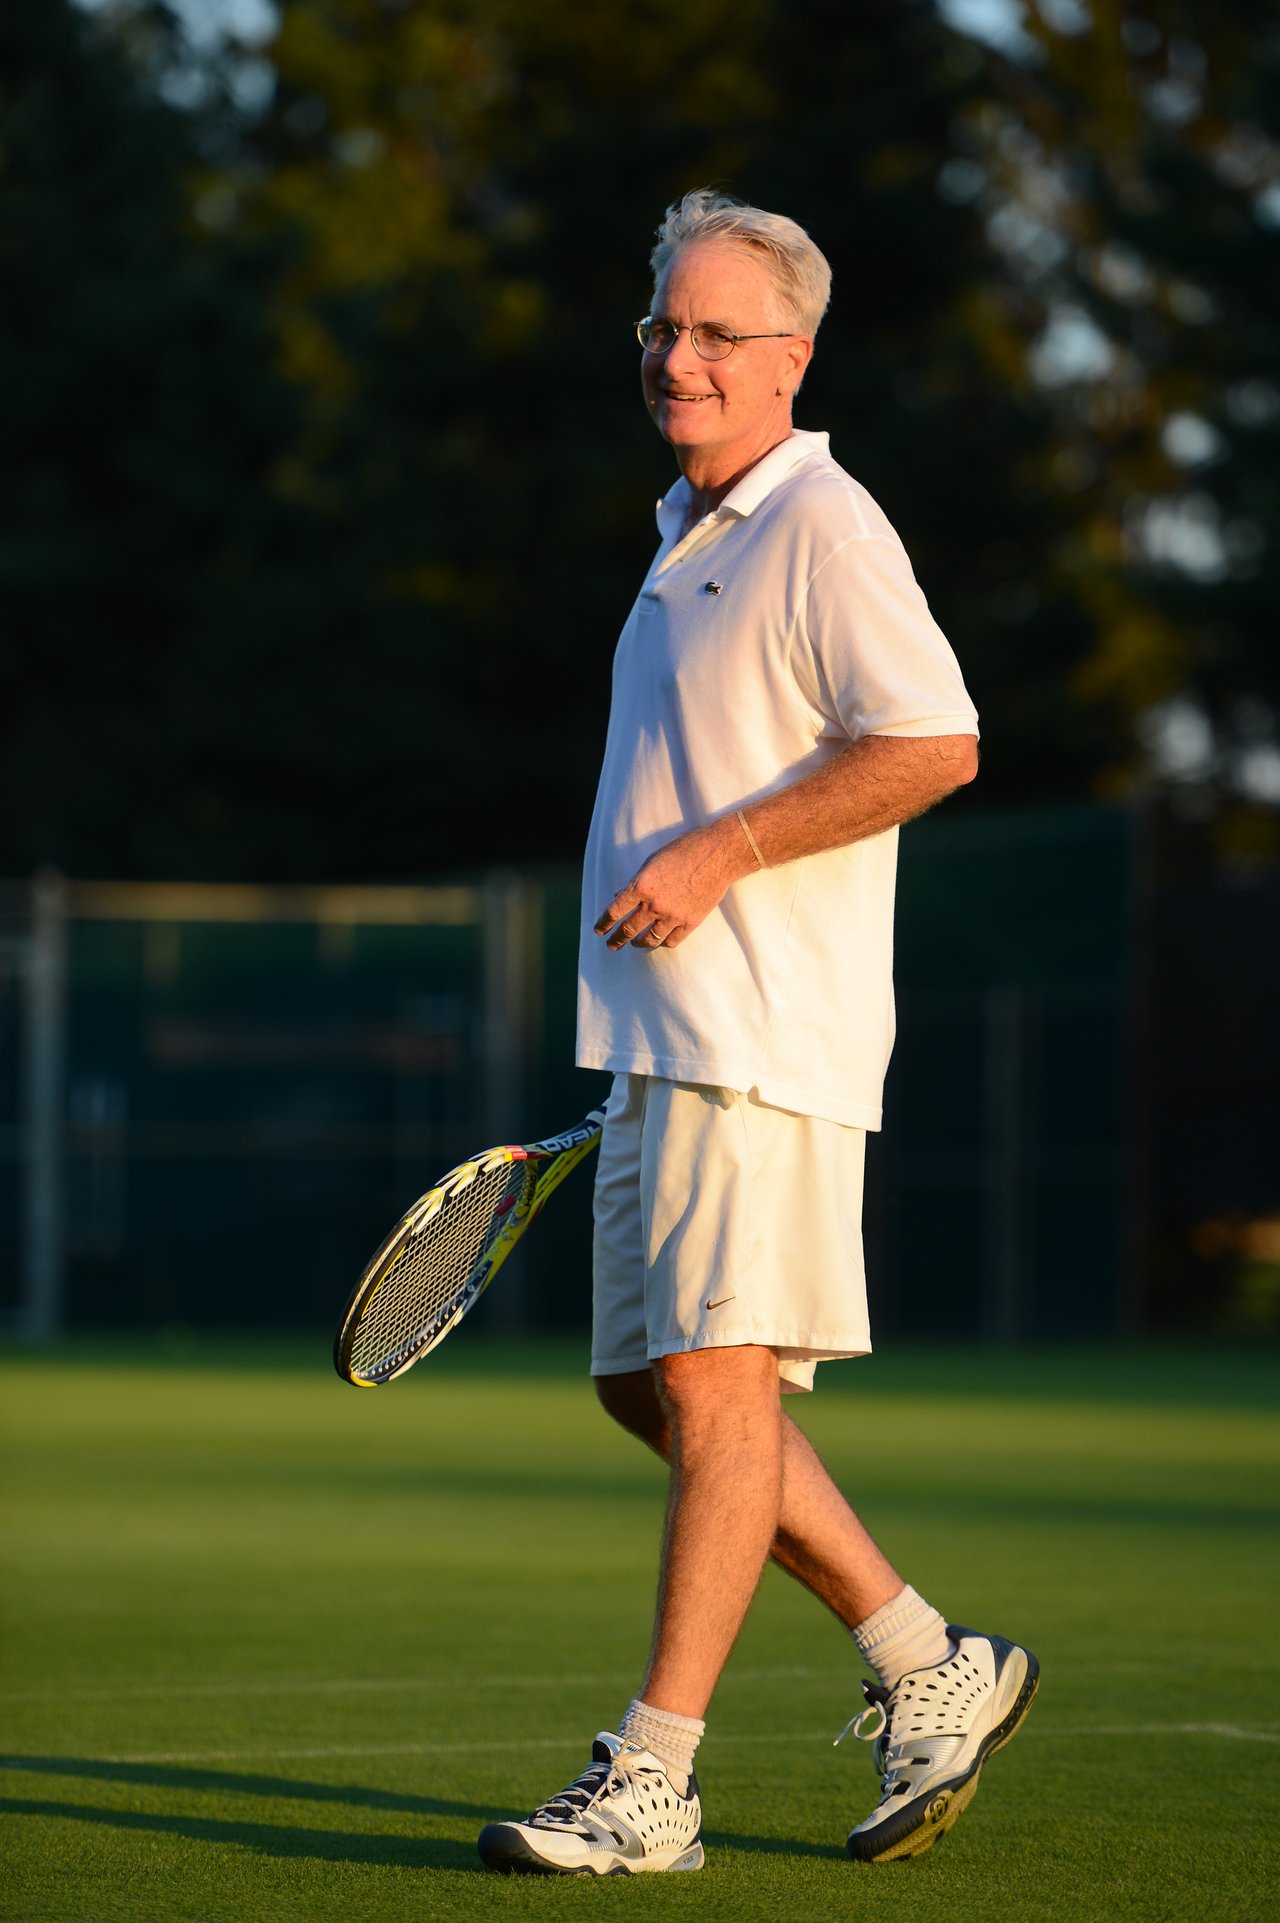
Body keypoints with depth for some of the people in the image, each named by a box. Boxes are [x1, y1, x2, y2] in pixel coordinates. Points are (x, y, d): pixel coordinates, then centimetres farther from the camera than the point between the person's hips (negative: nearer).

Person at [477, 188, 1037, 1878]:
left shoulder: (823, 529, -10)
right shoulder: (689, 537, 20)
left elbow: (934, 744, -21)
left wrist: (712, 854, -20)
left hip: (767, 1037, -10)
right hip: (663, 1040, 10)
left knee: (714, 1376, -10)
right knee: (652, 1385, 9)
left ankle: (650, 1784, -10)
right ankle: (931, 1673, 18)